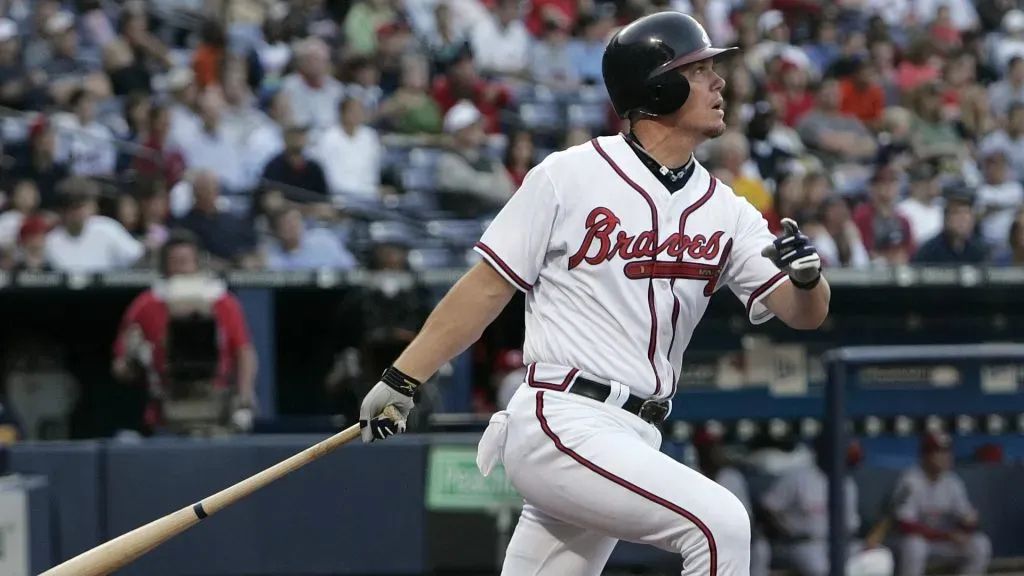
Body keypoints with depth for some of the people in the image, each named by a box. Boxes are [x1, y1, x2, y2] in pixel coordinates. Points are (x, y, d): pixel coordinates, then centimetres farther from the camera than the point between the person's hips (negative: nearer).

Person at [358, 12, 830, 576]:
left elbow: (804, 313, 3)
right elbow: (486, 288, 0)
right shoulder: (569, 176, -4)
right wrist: (401, 381, -2)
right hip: (560, 424, -6)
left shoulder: (723, 210, 9)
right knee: (719, 521, -23)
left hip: (634, 441, 7)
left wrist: (807, 274, -20)